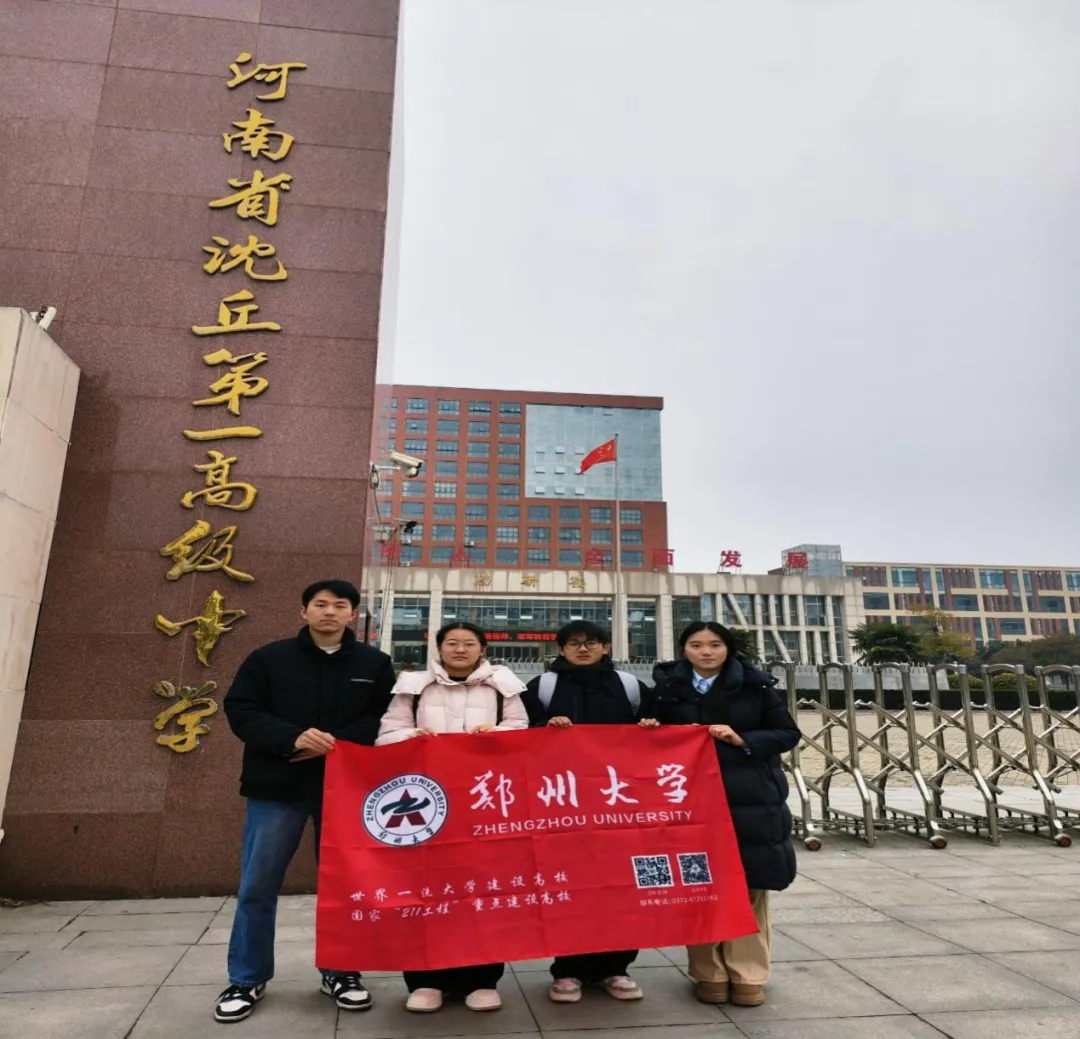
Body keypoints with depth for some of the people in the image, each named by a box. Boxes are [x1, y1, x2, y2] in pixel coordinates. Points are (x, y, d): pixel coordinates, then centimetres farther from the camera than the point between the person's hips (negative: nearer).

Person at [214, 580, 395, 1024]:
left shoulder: (375, 663, 2)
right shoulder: (269, 658, 0)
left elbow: (386, 718, -4)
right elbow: (240, 710, -6)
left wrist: (337, 744, -18)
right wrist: (292, 739, -21)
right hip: (275, 787, 0)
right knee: (257, 887, 8)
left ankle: (341, 972, 29)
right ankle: (247, 979, 27)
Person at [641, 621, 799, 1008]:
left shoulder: (755, 686, -1)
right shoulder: (667, 688, 2)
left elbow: (788, 733, 0)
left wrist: (743, 739, -13)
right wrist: (649, 731, -11)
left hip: (750, 799, 0)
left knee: (750, 888, 7)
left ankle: (748, 976, 22)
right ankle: (709, 974, 21)